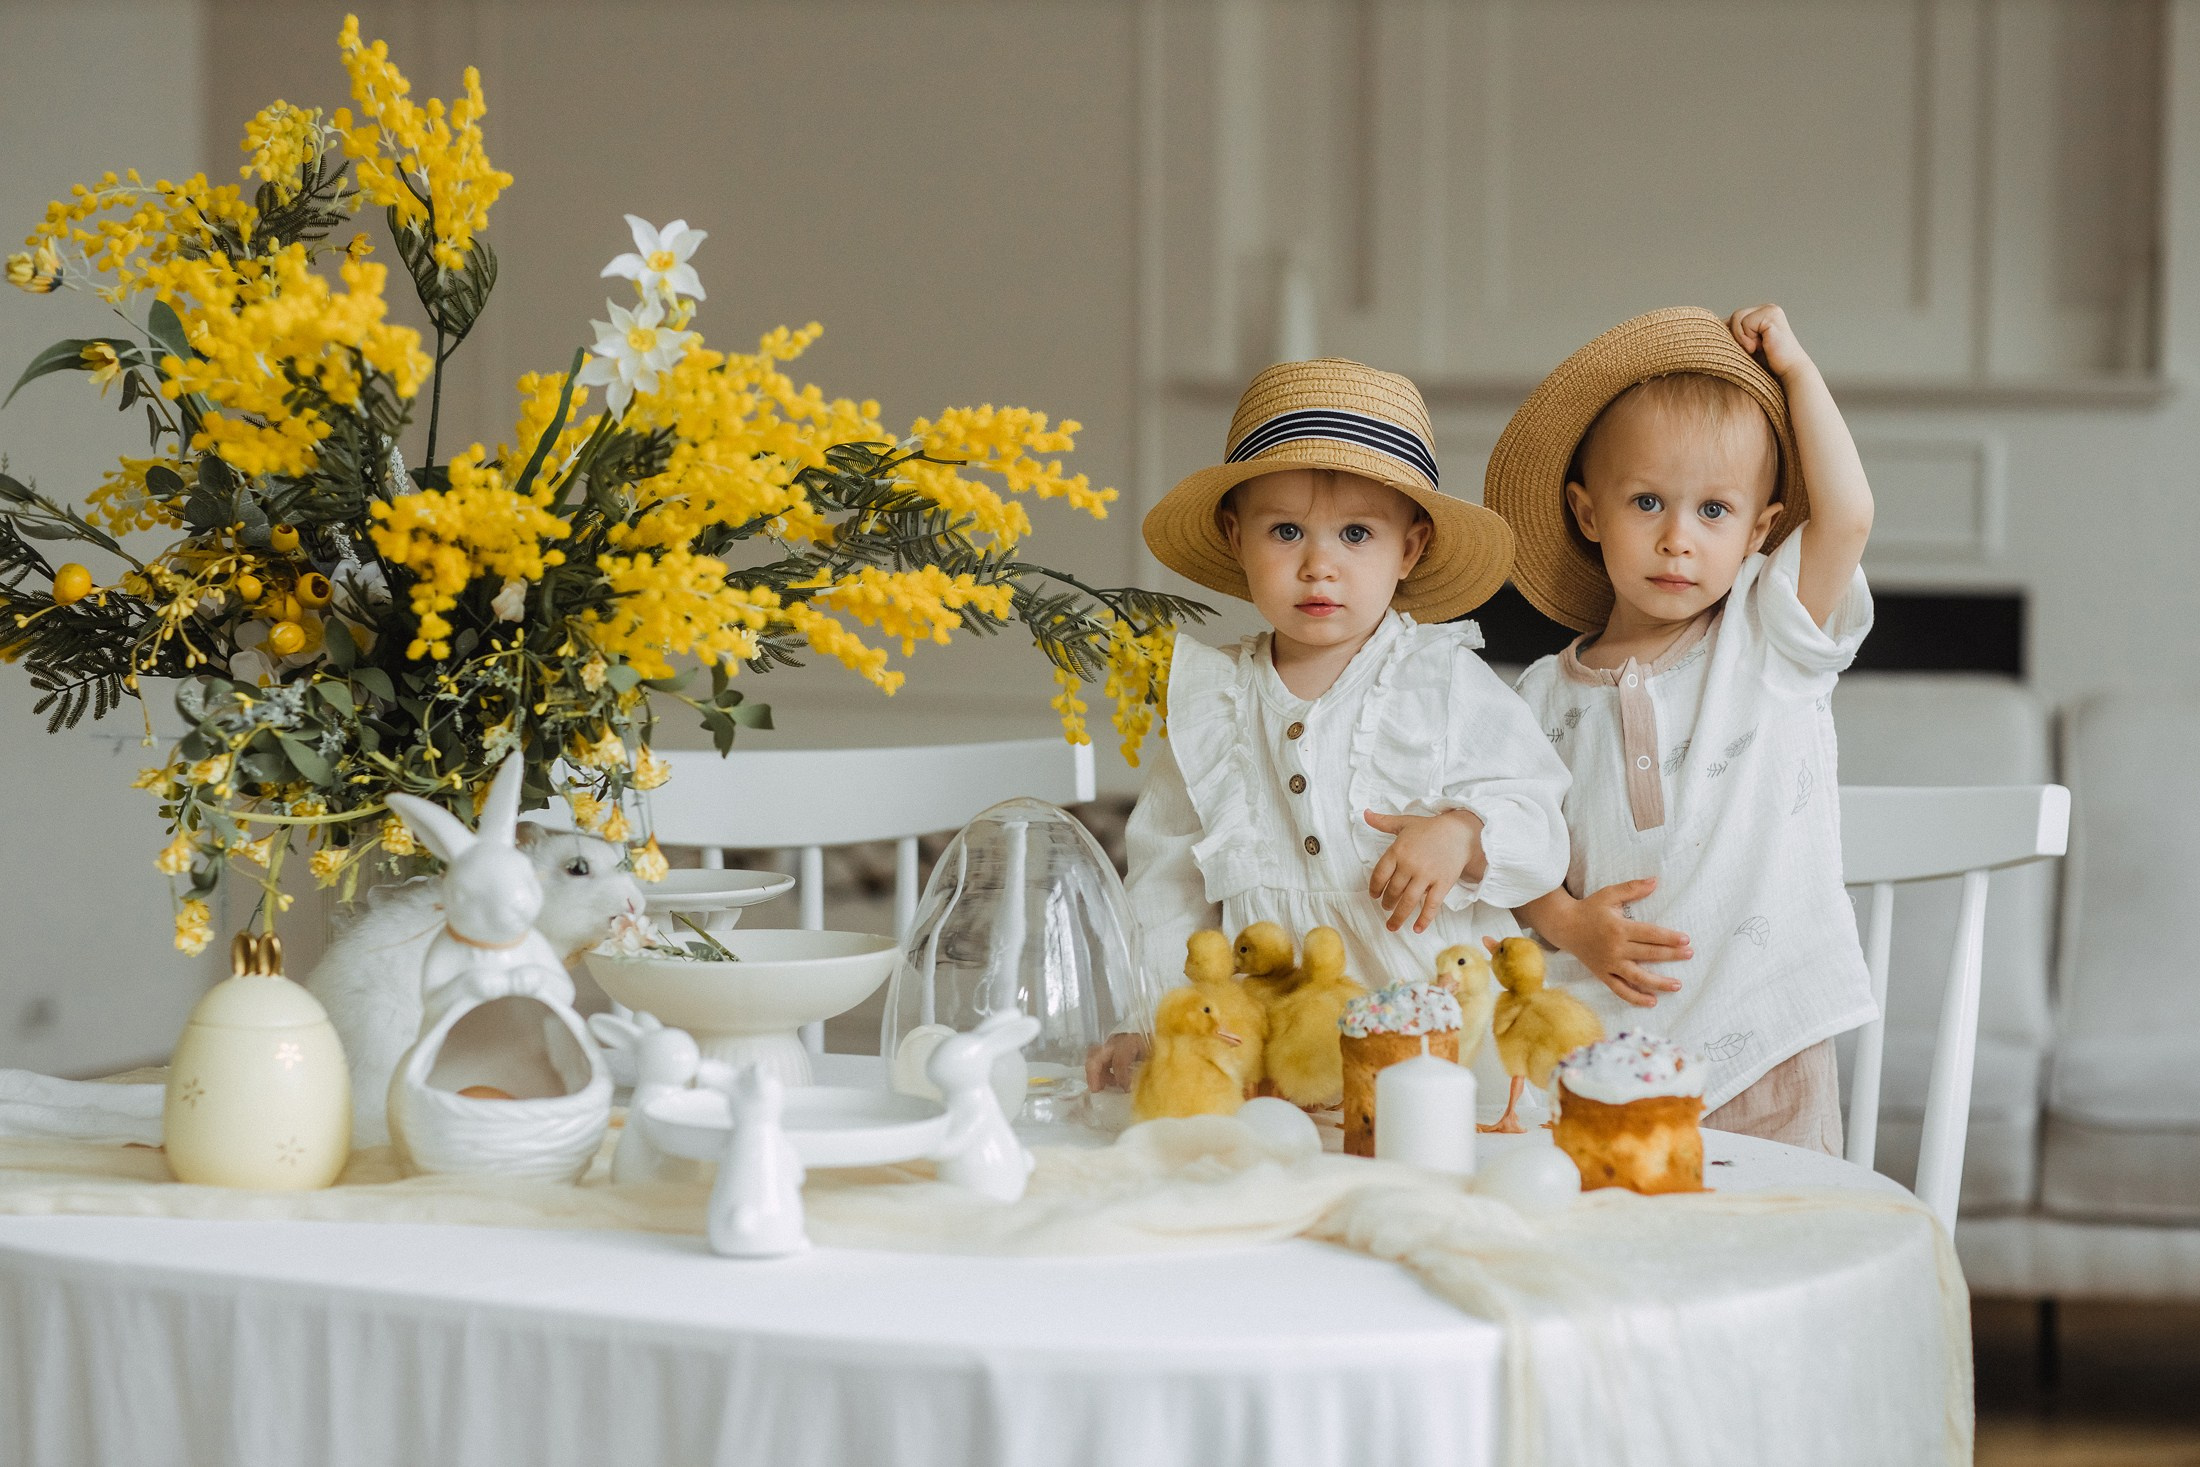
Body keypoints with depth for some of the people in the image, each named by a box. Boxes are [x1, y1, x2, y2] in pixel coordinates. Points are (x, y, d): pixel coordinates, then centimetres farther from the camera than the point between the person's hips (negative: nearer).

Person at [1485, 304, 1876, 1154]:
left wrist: (1795, 368, -1)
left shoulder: (1770, 640, 4)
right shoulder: (1551, 696, 8)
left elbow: (1847, 515, -10)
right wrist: (1568, 923, -9)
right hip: (1601, 1042, 1)